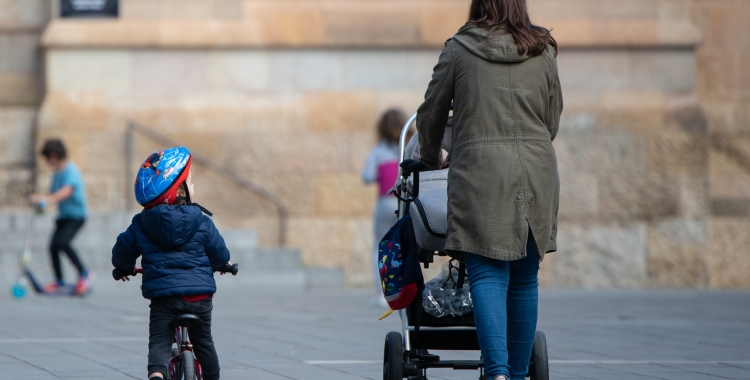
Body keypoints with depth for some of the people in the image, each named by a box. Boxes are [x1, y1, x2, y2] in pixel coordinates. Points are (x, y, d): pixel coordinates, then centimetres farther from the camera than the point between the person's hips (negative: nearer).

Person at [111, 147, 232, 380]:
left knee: (159, 342, -3)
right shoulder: (201, 222, -1)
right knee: (203, 342, 20)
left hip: (162, 293, 0)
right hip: (199, 294, 1)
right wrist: (223, 263, 34)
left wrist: (125, 267, 34)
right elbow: (218, 252, 8)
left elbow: (122, 250, 10)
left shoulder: (142, 224, 2)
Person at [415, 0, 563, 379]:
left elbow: (430, 114, 12)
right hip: (536, 172, 3)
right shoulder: (543, 52, 10)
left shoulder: (459, 50, 3)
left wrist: (431, 159, 30)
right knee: (525, 279, 9)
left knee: (487, 275, -7)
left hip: (480, 173, -3)